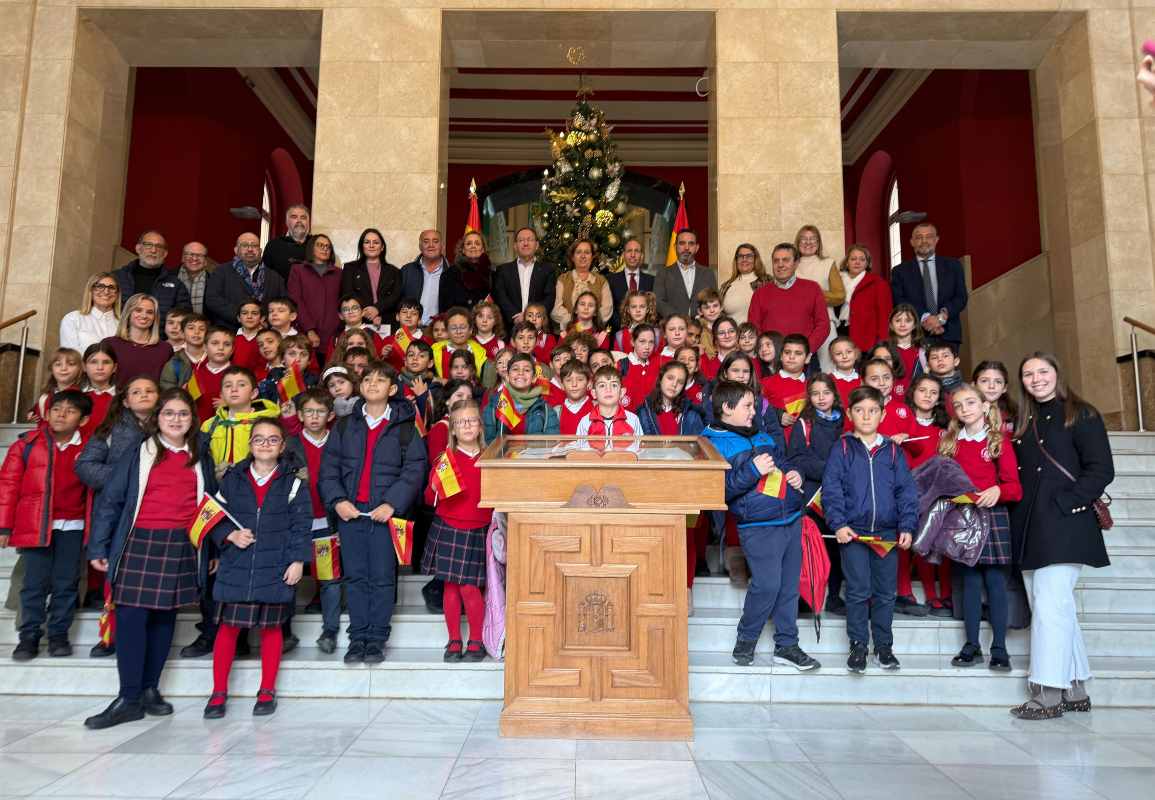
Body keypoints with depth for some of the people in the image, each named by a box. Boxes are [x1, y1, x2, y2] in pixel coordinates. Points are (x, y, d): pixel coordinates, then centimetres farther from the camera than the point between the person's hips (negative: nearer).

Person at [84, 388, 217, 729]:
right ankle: (129, 699, 2)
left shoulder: (201, 458, 11)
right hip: (140, 544, -2)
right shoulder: (139, 454, 3)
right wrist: (98, 547, -3)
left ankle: (150, 689, 19)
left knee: (165, 617, 8)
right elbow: (109, 500, 2)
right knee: (131, 618, -5)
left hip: (181, 547, 2)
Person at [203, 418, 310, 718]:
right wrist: (230, 535, -9)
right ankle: (219, 692, 17)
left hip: (276, 569, -1)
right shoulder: (233, 479, 5)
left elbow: (301, 525, -2)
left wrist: (298, 560, -9)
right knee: (228, 626, 3)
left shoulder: (293, 482, -1)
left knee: (271, 627, 8)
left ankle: (267, 691, 21)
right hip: (236, 566, 1)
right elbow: (215, 515, 9)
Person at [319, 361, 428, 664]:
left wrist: (392, 503, -16)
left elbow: (415, 469, -5)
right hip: (349, 511, 3)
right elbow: (328, 466, 6)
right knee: (355, 576, 6)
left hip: (386, 513, -2)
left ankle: (377, 639, 10)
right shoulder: (344, 426, 11)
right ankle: (357, 637, 15)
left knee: (382, 577, 0)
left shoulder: (404, 428, 2)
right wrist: (337, 500, -9)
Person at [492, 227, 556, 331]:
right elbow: (500, 297, 2)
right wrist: (515, 317, -13)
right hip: (511, 327, 0)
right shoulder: (503, 270, 13)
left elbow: (550, 298, 1)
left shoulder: (547, 269, 11)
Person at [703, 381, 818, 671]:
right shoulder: (713, 444, -4)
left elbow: (784, 461, 31)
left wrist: (795, 475, 9)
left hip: (792, 519, 7)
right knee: (767, 584, -10)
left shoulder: (763, 437, 19)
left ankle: (787, 645, 23)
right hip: (759, 526, -7)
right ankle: (746, 640, 13)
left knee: (789, 584, 10)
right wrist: (752, 470, -20)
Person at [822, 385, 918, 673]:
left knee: (886, 593, 9)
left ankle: (883, 645, 24)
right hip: (853, 531, -2)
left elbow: (906, 491, 6)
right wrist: (838, 523, -13)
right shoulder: (842, 448, 1)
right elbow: (831, 489, -4)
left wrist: (907, 526, -2)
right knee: (858, 591, 0)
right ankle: (858, 645, 14)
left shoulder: (893, 451, 8)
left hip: (888, 533, 3)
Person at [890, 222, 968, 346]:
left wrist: (942, 317, -12)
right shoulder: (900, 271, 11)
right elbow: (899, 301, -1)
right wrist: (924, 318, -16)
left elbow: (961, 297, 7)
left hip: (948, 335, 1)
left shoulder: (953, 265, 14)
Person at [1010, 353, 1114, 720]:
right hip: (1031, 529, 7)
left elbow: (1101, 469, -8)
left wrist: (1066, 503, -16)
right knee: (1057, 607, 11)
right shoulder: (1024, 423, 18)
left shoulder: (1081, 415, 0)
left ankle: (1048, 694, -5)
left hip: (1064, 526, -7)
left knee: (1049, 604, -11)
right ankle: (1076, 690, 20)